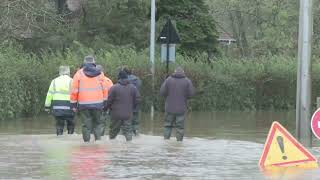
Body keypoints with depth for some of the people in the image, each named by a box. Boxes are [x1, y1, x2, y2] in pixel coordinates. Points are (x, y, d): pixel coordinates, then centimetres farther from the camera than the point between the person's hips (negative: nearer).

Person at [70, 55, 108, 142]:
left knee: (86, 125, 3)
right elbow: (105, 90, 8)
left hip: (84, 104, -1)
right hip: (98, 103, 1)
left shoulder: (79, 74, 2)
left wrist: (73, 104, 6)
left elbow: (74, 91, 0)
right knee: (98, 123, 13)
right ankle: (98, 138, -3)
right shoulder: (99, 74, 6)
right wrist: (104, 102, 16)